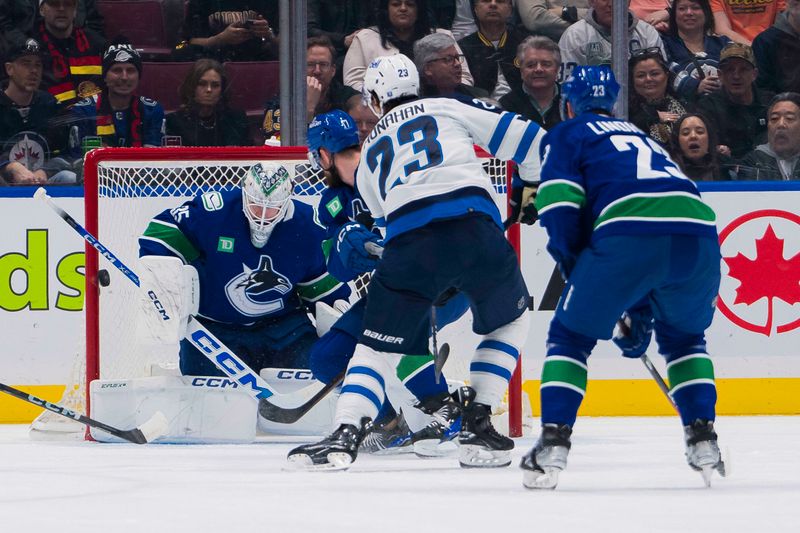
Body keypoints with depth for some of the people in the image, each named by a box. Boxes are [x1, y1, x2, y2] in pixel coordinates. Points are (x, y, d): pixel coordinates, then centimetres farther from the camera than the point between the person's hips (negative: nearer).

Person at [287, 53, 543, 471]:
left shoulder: (369, 156, 28)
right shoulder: (450, 108, 23)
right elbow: (522, 138, 15)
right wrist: (533, 185, 32)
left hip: (409, 244, 0)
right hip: (475, 227, 0)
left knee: (378, 343, 10)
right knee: (510, 321, 25)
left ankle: (346, 433, -9)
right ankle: (477, 423, 16)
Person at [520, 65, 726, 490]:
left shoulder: (566, 135, 22)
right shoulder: (641, 137, 40)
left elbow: (558, 205, 3)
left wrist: (577, 273, 14)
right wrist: (641, 311, 43)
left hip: (628, 234, -5)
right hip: (699, 232, 5)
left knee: (571, 334, 14)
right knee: (684, 337, 31)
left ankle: (553, 443, 3)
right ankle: (703, 439, 18)